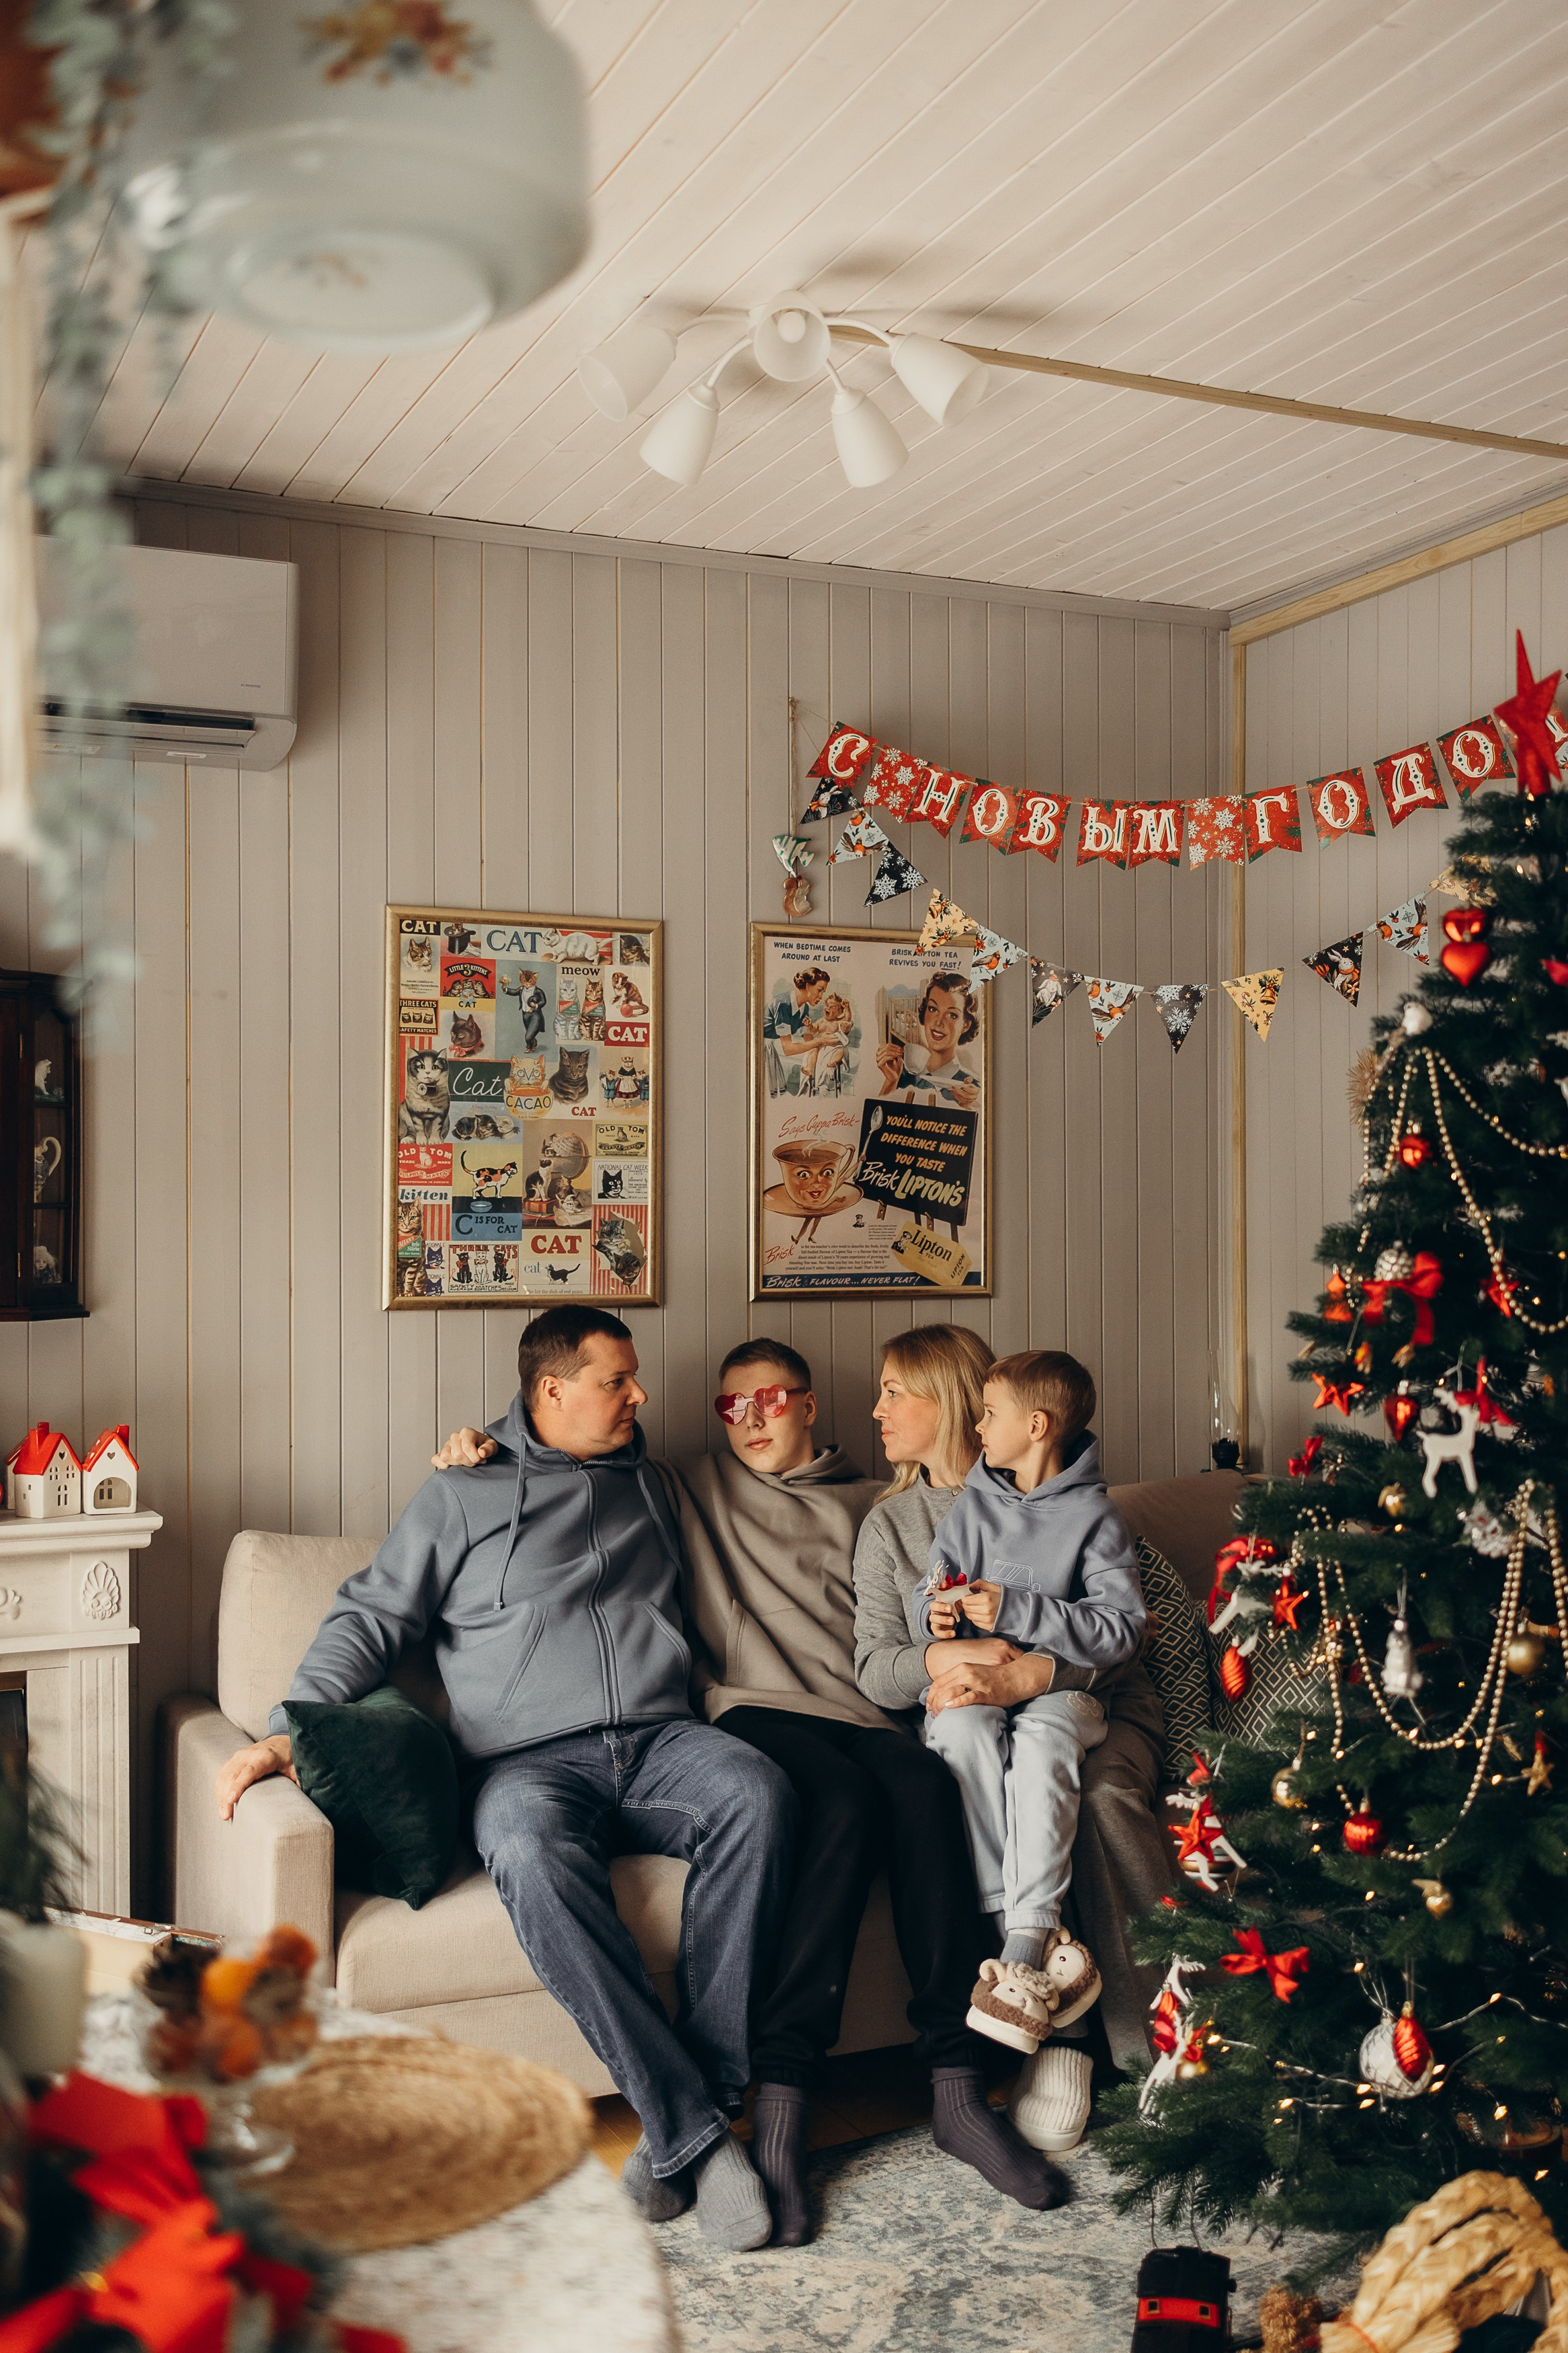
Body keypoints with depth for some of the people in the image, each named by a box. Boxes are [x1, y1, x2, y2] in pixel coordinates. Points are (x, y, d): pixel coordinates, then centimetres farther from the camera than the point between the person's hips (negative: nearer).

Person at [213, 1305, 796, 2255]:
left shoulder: (649, 1487, 23)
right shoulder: (465, 1493, 11)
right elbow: (370, 1619, 8)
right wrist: (288, 1731, -7)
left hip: (658, 1741, 3)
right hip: (528, 1758, -3)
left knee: (758, 1793, -31)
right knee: (534, 1855, -38)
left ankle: (682, 2130, -28)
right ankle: (697, 2129, -33)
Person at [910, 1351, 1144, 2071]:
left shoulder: (1093, 1519, 1)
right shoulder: (972, 1506, 15)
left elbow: (1121, 1632, -8)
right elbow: (927, 1595, 16)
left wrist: (1017, 1610, -17)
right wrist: (935, 1612, -9)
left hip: (1059, 1689, -3)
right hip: (973, 1683, 3)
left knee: (1042, 1744, -36)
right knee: (963, 1730, -32)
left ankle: (1021, 1954, -41)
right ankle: (1045, 1940, -34)